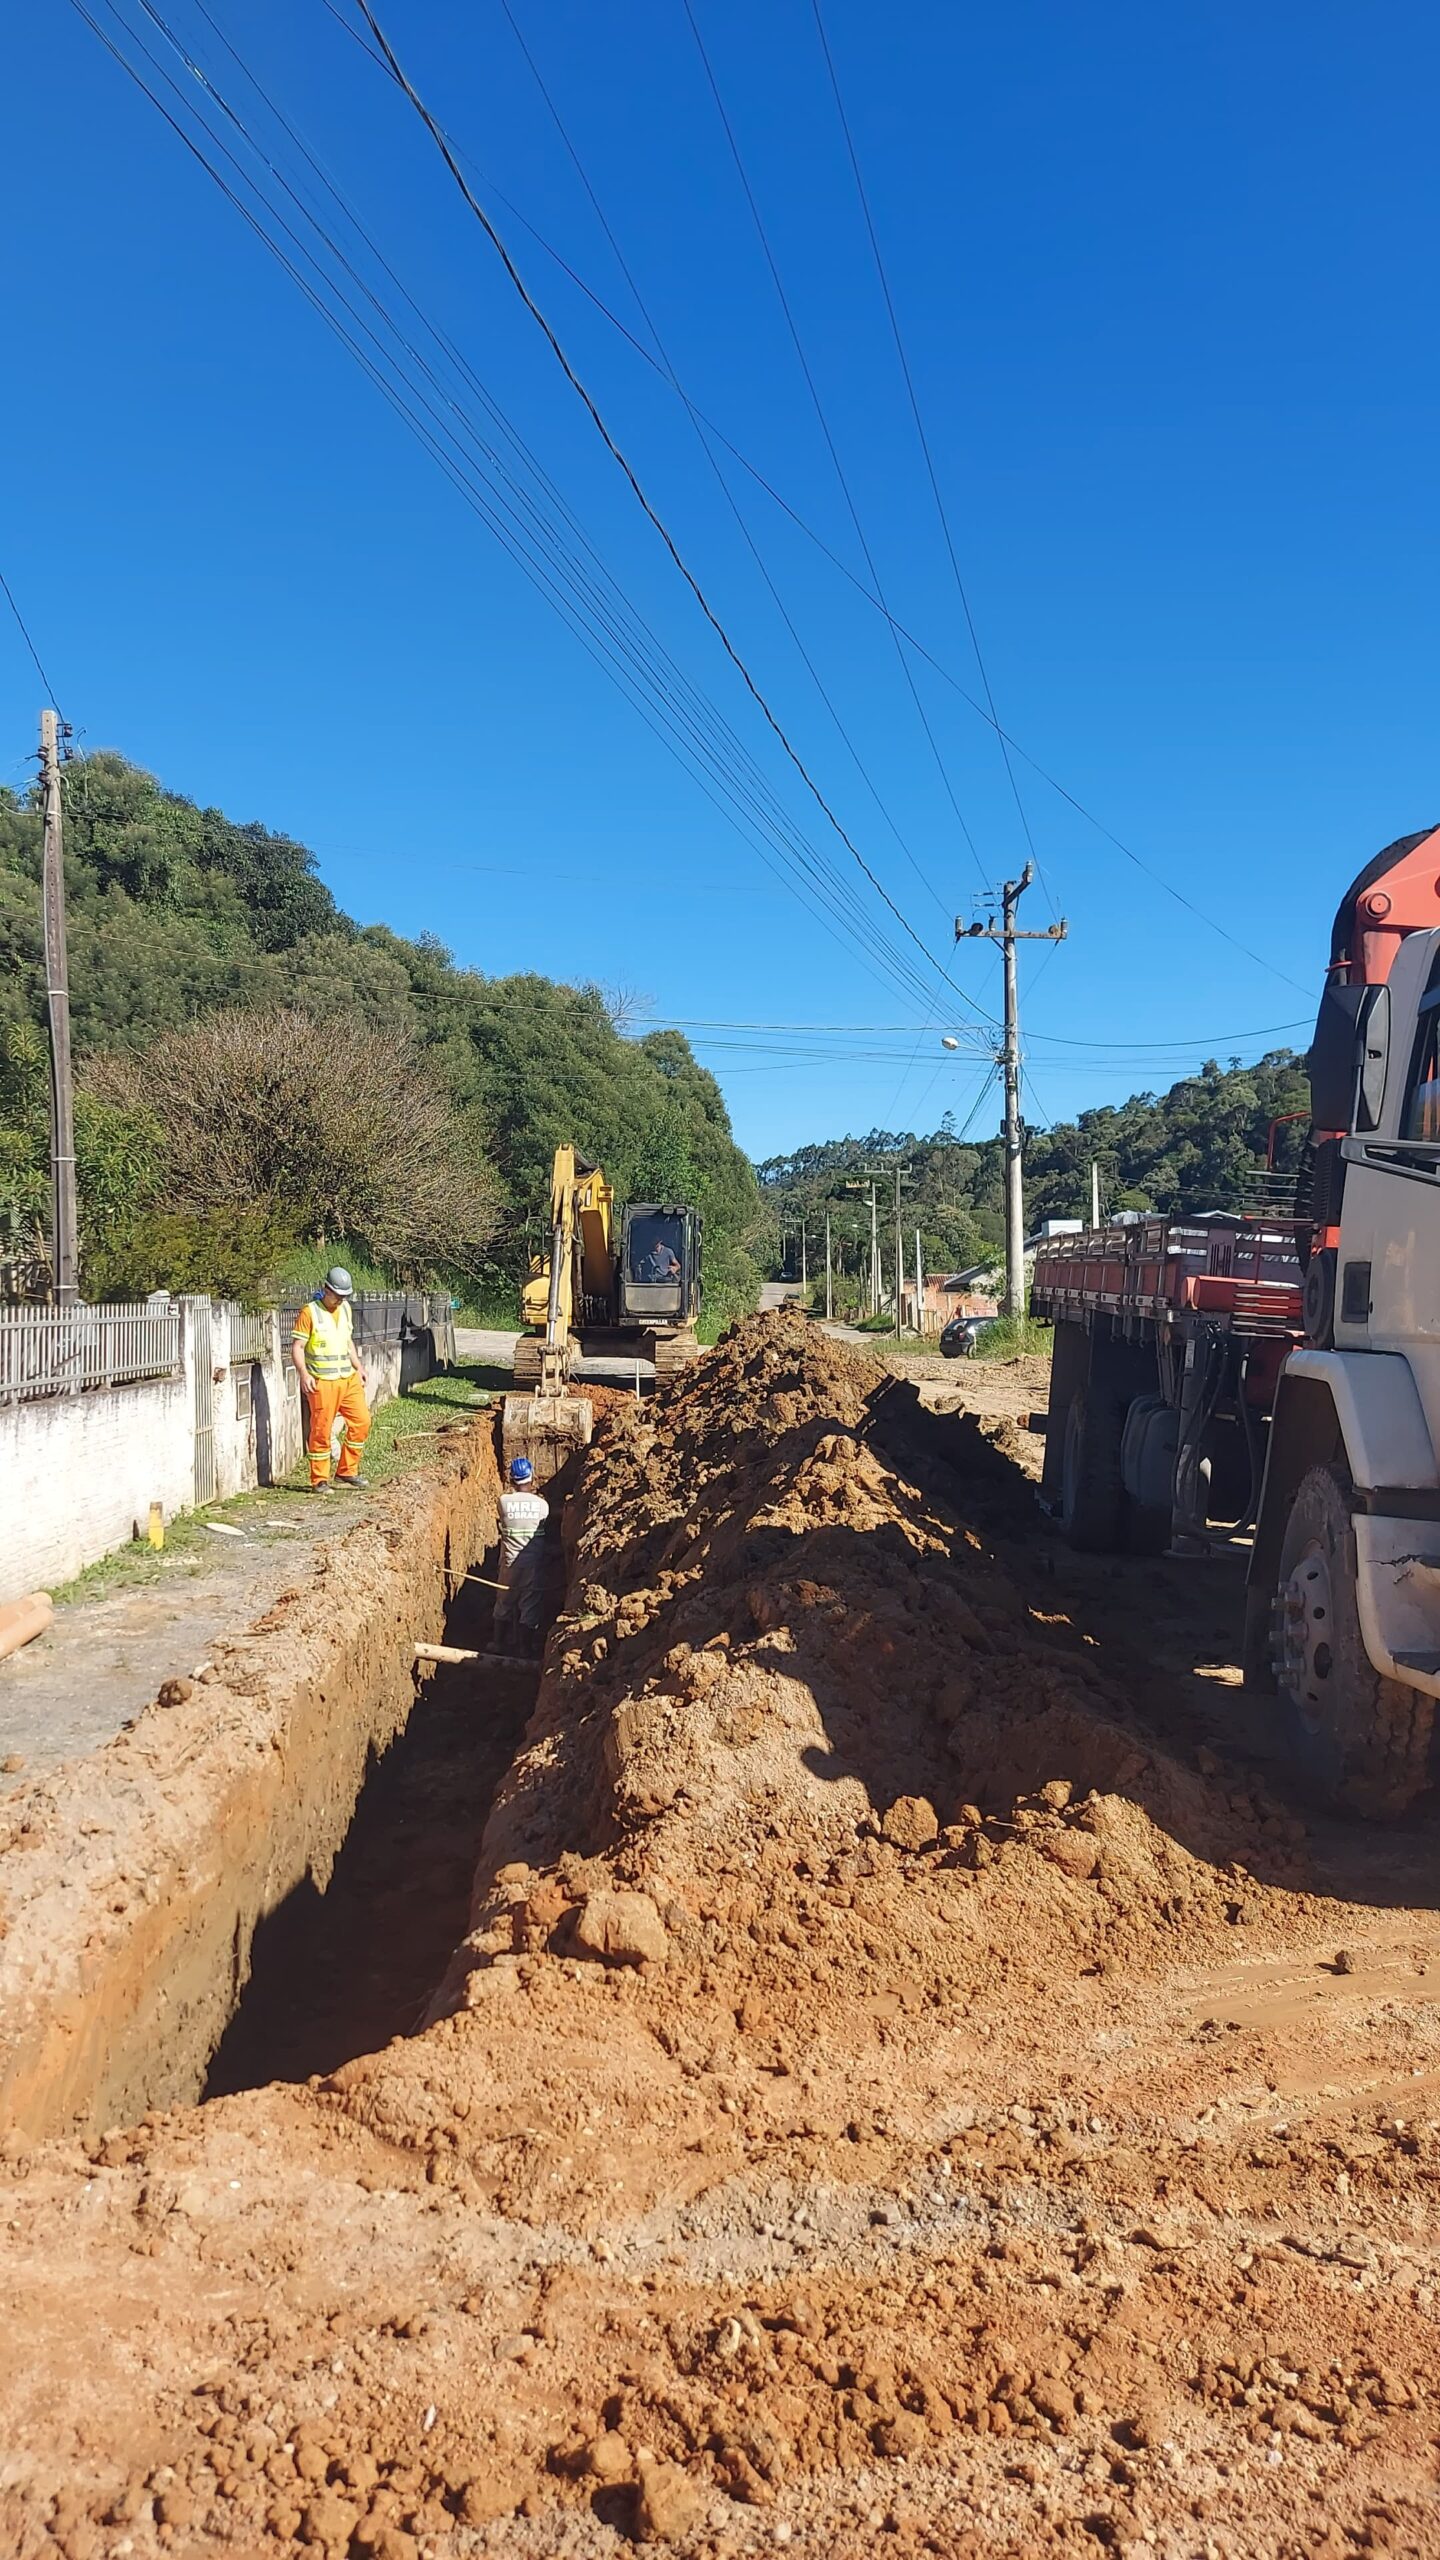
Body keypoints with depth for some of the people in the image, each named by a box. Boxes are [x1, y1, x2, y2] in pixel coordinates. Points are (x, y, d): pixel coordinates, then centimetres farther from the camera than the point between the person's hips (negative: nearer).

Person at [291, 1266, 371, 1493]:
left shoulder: (345, 1309, 12)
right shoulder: (309, 1312, -9)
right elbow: (297, 1347, -11)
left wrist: (358, 1367, 18)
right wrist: (303, 1374, -22)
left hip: (348, 1378, 7)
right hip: (322, 1381, -7)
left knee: (361, 1421, 4)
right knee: (322, 1431, -1)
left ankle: (347, 1471, 17)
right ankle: (319, 1481, 8)